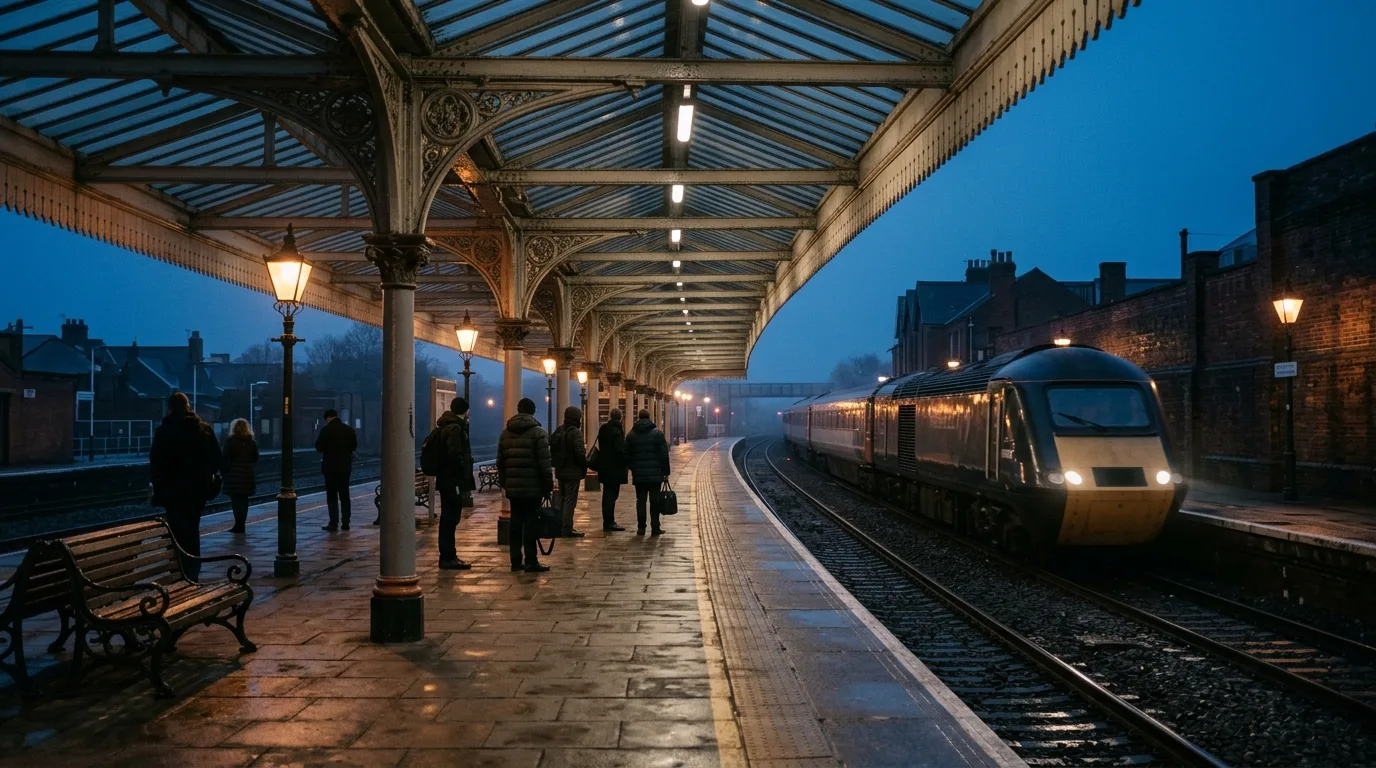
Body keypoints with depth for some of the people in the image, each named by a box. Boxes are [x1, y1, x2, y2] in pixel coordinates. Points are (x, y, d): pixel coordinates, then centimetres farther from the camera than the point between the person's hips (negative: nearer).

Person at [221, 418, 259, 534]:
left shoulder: (230, 441, -6)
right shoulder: (252, 442, 6)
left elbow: (225, 458, -8)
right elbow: (255, 459, 9)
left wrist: (224, 471, 1)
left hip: (233, 475, -4)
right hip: (247, 475, 4)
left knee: (236, 501, -2)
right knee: (244, 500, 8)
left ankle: (238, 525, -6)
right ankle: (241, 525, 9)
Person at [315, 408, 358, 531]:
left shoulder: (326, 430, -12)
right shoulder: (349, 430, 2)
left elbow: (319, 447, -11)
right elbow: (354, 446, 8)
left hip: (330, 467, -4)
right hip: (345, 467, 4)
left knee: (332, 497, 0)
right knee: (345, 496, 10)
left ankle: (334, 523, -3)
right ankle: (345, 523, 11)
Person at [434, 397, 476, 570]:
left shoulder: (445, 426, 17)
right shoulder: (455, 428, -14)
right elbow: (455, 457, -22)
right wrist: (463, 481, -21)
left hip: (446, 481, 10)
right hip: (453, 482, -10)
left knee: (448, 519, 14)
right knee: (450, 519, -6)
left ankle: (448, 556, 20)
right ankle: (448, 558, -3)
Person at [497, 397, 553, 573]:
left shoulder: (505, 433, 11)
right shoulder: (537, 433, -8)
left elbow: (500, 462, 14)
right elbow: (544, 463, -11)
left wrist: (504, 483, 20)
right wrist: (548, 485, -5)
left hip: (512, 487, 5)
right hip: (532, 486, -5)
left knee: (516, 522, 11)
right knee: (531, 522, -3)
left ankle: (516, 561, 13)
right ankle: (531, 561, -3)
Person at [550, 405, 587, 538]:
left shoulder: (559, 431, 8)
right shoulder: (575, 432, -16)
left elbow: (552, 449, 12)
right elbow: (579, 452, -21)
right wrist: (585, 464, -6)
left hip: (560, 471, 8)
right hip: (573, 471, -8)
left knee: (562, 499, 16)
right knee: (570, 501, -4)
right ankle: (567, 528, -4)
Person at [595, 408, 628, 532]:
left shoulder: (603, 430, 9)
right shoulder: (617, 431, -16)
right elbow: (621, 451, -19)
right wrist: (625, 464, -7)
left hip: (604, 466, 8)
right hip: (614, 468, -8)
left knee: (607, 494, 15)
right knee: (612, 494, -4)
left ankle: (607, 522, 21)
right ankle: (609, 522, -4)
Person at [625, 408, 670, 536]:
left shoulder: (631, 435, 5)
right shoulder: (657, 433, -4)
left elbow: (627, 455, 7)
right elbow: (664, 454, -6)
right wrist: (666, 472, -1)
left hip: (638, 474, 2)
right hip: (655, 474, -2)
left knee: (640, 500, 8)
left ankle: (641, 528, 8)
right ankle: (655, 528, 2)